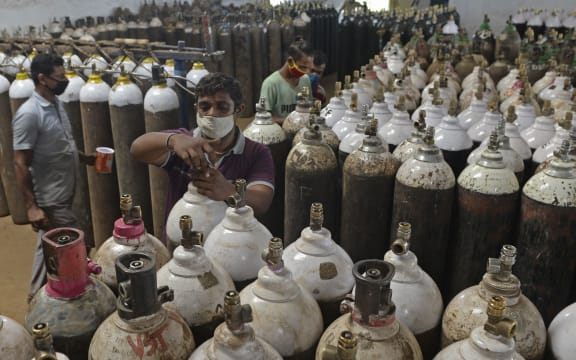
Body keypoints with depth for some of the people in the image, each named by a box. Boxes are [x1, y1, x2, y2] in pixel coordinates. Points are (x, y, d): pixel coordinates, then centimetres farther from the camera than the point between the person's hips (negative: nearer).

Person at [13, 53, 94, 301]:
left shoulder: (55, 104, 6)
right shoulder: (29, 114, -21)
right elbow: (20, 164, -20)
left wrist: (85, 158, 9)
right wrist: (31, 206, -22)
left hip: (62, 194, 9)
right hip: (50, 199, -9)